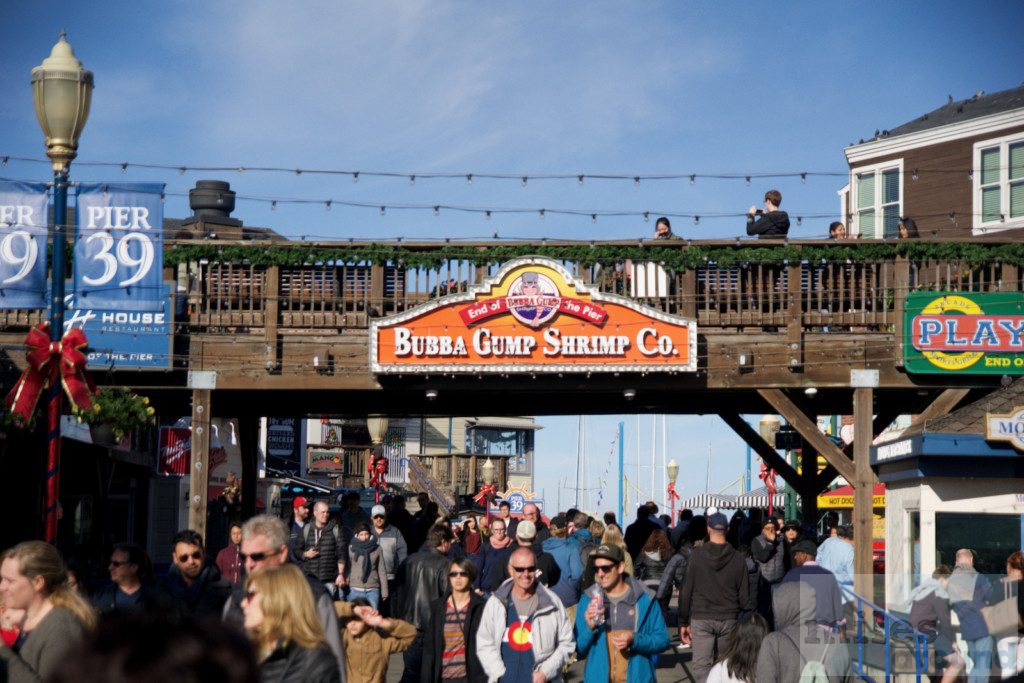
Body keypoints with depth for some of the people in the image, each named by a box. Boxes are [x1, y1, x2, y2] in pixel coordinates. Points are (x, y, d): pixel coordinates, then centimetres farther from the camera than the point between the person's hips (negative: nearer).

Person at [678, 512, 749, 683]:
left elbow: (686, 592, -3)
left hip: (701, 619, -3)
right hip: (729, 620, 3)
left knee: (701, 665, -5)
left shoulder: (696, 556, -5)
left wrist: (683, 622, 4)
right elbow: (744, 595, 3)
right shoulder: (737, 558, 1)